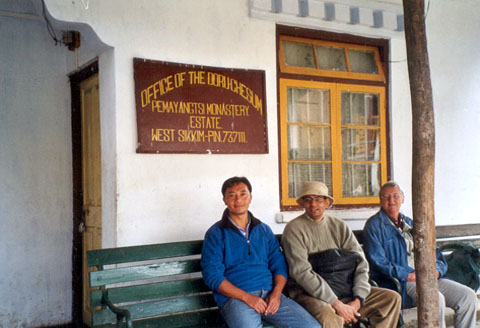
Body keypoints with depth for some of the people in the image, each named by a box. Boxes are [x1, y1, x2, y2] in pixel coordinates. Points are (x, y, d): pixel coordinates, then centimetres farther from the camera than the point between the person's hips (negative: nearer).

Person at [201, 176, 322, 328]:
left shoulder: (264, 230, 18)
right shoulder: (215, 234, 5)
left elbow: (279, 264, 14)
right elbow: (212, 276, -3)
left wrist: (276, 293, -6)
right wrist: (246, 297, -13)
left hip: (270, 295, 4)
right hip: (234, 298, -3)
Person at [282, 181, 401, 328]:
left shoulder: (340, 226, 11)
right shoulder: (294, 229, -5)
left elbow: (360, 263, 5)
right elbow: (302, 273, -15)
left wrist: (357, 300, -11)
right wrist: (337, 304, -20)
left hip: (343, 290, 6)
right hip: (309, 293, -6)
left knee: (392, 298, -3)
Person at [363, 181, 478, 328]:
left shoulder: (410, 224, 22)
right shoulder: (374, 225, 1)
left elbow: (436, 256, 20)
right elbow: (378, 262, -9)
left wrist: (436, 270, -3)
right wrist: (409, 275, -17)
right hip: (398, 283, -7)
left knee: (468, 296, -10)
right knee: (435, 298, -32)